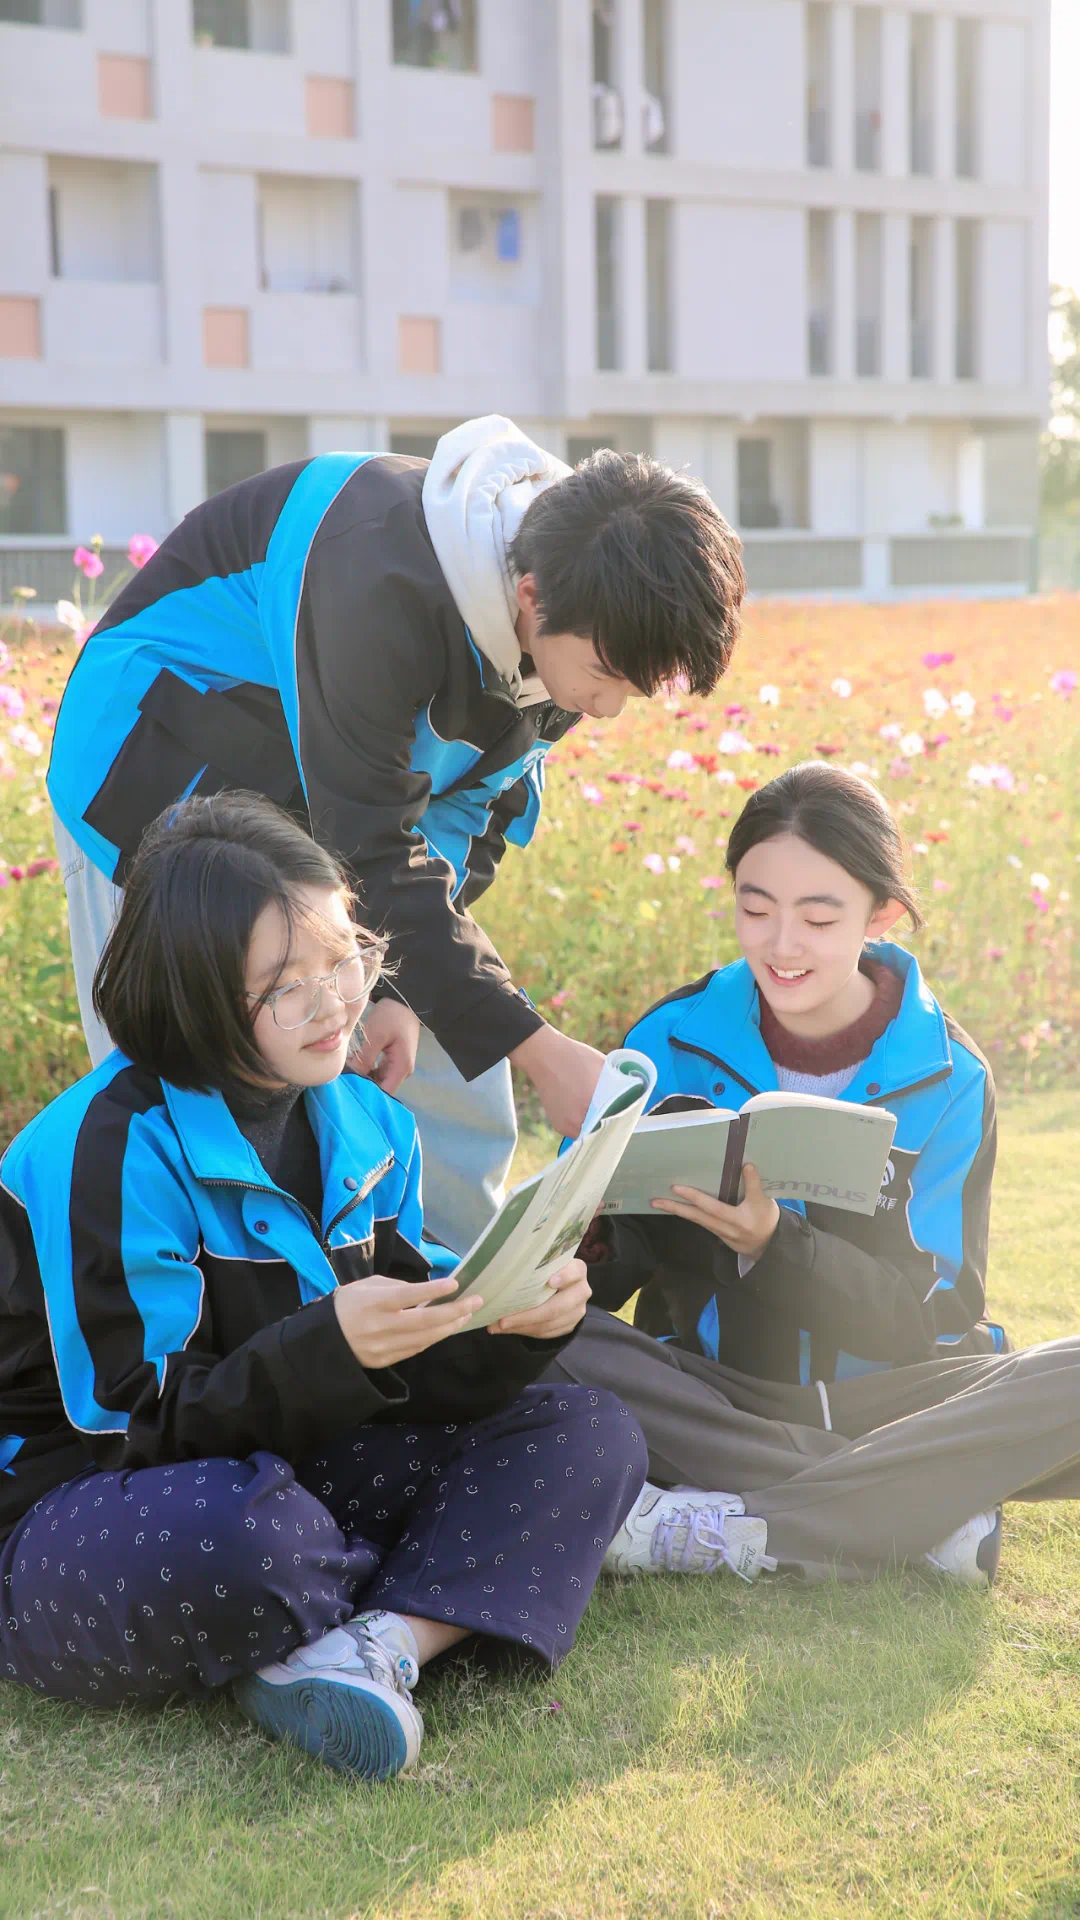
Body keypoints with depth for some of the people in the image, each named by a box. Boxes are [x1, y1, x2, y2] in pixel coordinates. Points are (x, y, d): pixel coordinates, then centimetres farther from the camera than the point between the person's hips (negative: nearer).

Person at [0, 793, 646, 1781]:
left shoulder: (367, 1124, 3)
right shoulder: (110, 1152, -19)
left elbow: (401, 1381, 4)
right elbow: (150, 1422, -21)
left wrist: (508, 1322, -17)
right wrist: (329, 1349, -36)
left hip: (292, 1481, 7)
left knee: (590, 1432, -3)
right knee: (234, 1532, -42)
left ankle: (370, 1647, -24)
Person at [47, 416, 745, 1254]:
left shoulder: (585, 621, -14)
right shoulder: (385, 588, -38)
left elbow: (471, 807, -3)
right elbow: (372, 853, -34)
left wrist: (407, 988, -14)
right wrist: (534, 1047, -35)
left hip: (351, 797, 7)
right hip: (171, 795, -7)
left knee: (460, 1111, 4)